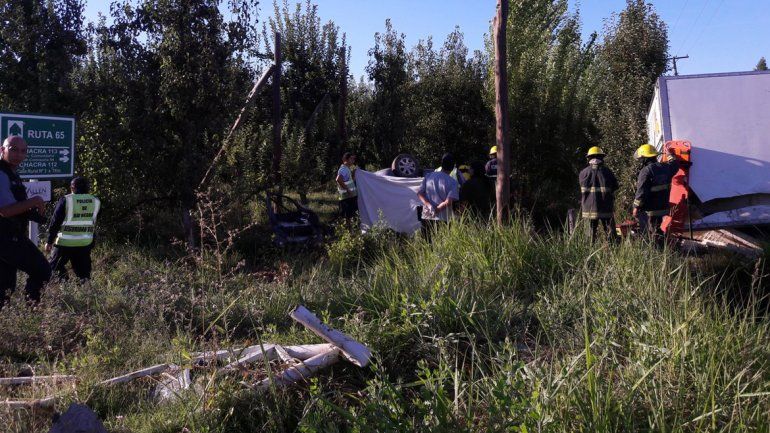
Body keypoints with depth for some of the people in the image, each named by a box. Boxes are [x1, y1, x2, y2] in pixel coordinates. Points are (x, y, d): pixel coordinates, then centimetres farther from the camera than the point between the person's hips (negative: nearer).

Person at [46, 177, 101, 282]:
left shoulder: (66, 200, -9)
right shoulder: (95, 201, 3)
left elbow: (55, 222, -5)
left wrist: (49, 241, 1)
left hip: (65, 242, -4)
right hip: (85, 244, 4)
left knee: (54, 268, 11)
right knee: (83, 272, 12)